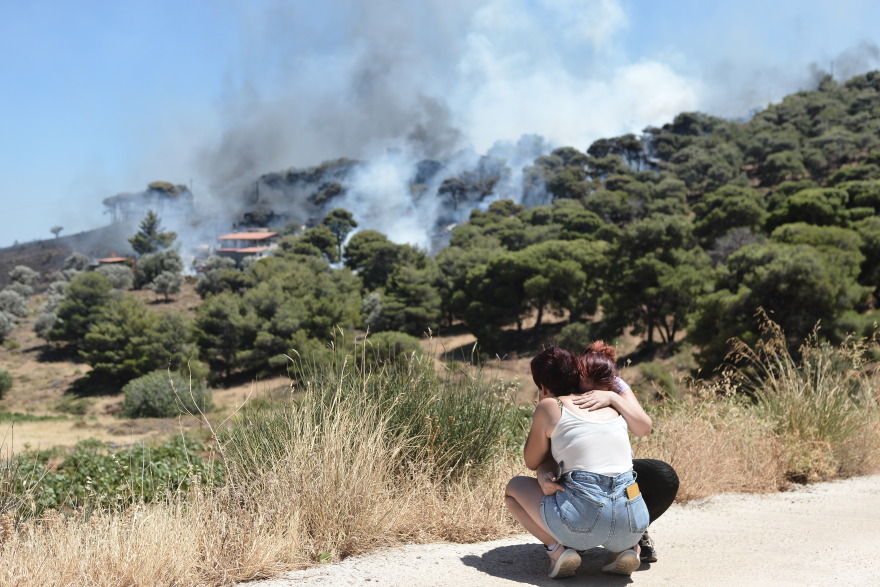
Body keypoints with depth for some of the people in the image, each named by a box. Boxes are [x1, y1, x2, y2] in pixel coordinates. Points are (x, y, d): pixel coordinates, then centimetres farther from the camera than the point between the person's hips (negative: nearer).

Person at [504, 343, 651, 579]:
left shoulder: (550, 407, 5)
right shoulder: (612, 407, 16)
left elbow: (532, 462, 16)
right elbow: (645, 427, 32)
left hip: (583, 519, -4)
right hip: (632, 522, 4)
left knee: (514, 487, 24)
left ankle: (558, 549, 1)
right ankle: (626, 548, 11)